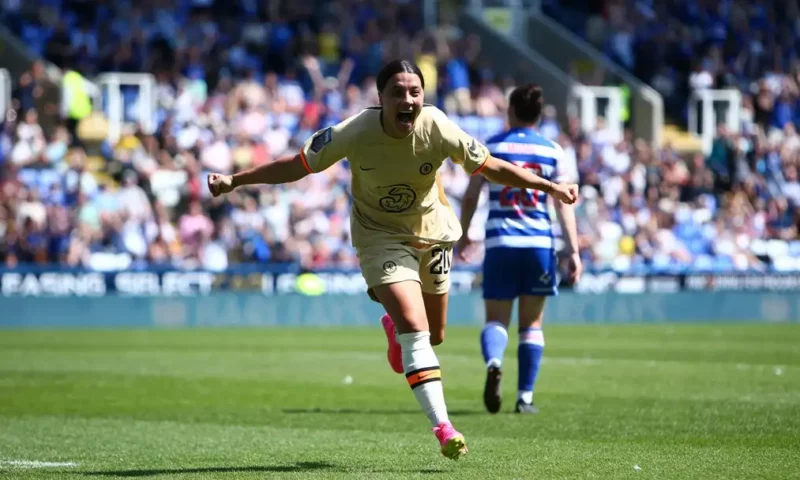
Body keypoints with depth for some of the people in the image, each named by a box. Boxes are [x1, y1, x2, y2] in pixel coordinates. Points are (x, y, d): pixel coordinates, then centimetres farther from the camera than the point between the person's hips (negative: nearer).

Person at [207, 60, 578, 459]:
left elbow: (490, 167, -11)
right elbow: (298, 166, -14)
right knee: (415, 330, -21)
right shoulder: (355, 133, -25)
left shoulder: (438, 129, -22)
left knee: (433, 334, 16)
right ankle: (442, 427, -21)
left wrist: (548, 186, -16)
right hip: (380, 237, -3)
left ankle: (395, 327, 54)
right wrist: (234, 180, -16)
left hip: (431, 233, 3)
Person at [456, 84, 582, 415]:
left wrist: (463, 235, 21)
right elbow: (564, 204, -2)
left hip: (499, 243, 0)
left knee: (496, 319, 3)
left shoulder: (490, 147, 4)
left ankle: (493, 363, -29)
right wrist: (573, 251, -2)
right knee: (532, 323, 11)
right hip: (539, 244, 1)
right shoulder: (552, 152, 4)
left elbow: (470, 197, 6)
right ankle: (525, 397, 7)